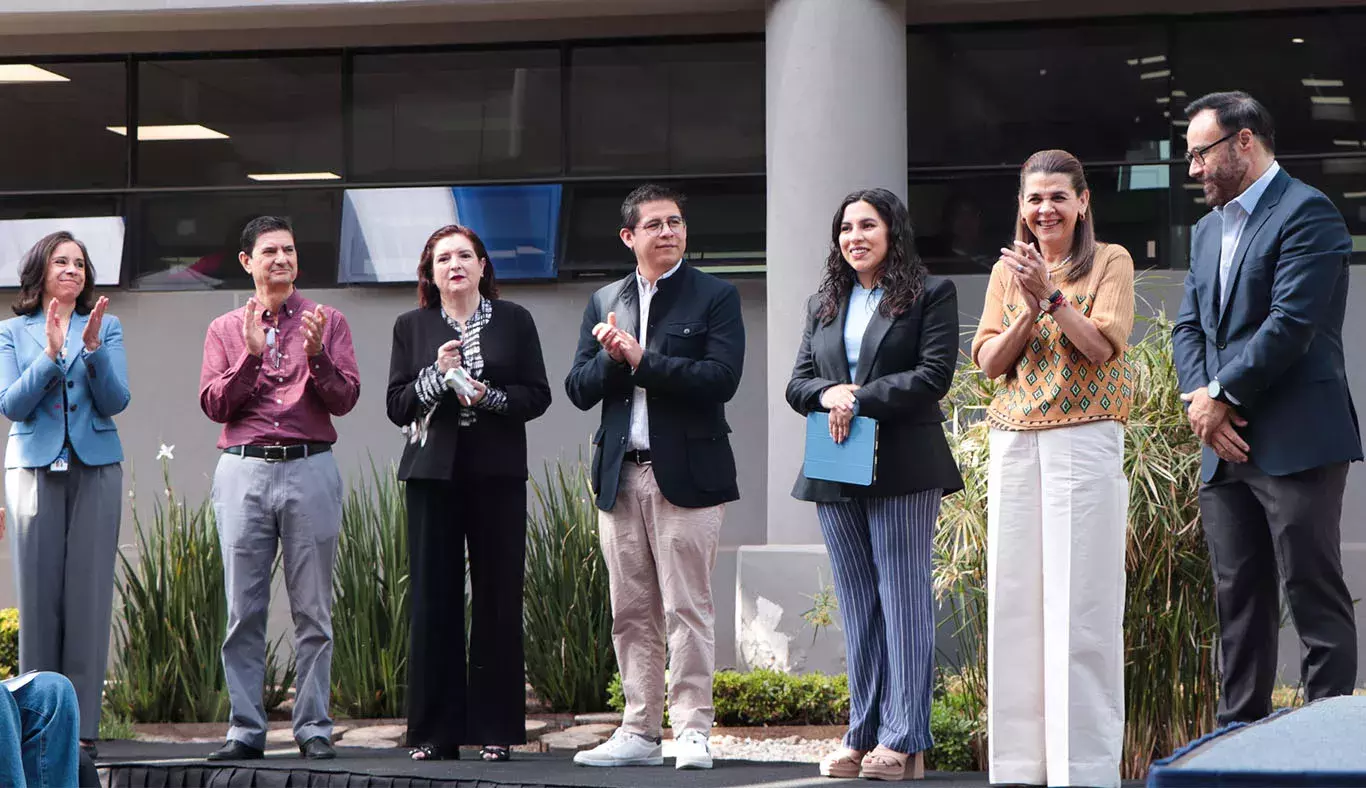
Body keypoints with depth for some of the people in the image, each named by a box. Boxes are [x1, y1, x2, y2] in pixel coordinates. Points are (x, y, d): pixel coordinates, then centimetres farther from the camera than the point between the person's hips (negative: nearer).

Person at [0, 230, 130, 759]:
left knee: (89, 593, -3)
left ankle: (83, 725, -1)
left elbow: (116, 401, 0)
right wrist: (51, 355, -13)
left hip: (96, 468, 0)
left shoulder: (106, 327, 9)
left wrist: (92, 349, -15)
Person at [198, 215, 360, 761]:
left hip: (310, 470, -1)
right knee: (243, 611, 0)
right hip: (243, 471, 1)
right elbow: (213, 404, 3)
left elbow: (345, 399, 2)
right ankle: (245, 730, 5)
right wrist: (251, 355, -9)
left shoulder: (327, 323, 11)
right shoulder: (225, 330, 14)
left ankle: (314, 729, 4)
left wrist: (315, 355, -13)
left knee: (312, 610, 0)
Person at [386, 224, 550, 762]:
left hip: (497, 475, 0)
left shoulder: (514, 321, 8)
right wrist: (436, 377, -11)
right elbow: (396, 406, 5)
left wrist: (486, 396, -11)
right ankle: (435, 732, 3)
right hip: (433, 474, 1)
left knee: (498, 600, -2)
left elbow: (537, 395, 4)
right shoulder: (411, 327, 11)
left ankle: (495, 729, 4)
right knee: (433, 601, -3)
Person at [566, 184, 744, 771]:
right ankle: (639, 733, 13)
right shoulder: (604, 303, 15)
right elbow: (579, 391, 9)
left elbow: (721, 377, -13)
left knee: (687, 610, -5)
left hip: (686, 473, -5)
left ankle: (692, 732, -1)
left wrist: (642, 359, -15)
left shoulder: (715, 297, 1)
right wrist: (611, 357, -10)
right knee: (631, 613, 7)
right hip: (620, 476, 5)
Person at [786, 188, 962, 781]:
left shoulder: (930, 295, 2)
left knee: (903, 600, -6)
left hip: (902, 469, -5)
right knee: (857, 605, 6)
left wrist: (860, 401, -14)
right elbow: (797, 384, 14)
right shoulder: (823, 304, 19)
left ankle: (904, 742, -5)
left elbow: (933, 375, -9)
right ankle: (862, 736, 8)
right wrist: (830, 393, -9)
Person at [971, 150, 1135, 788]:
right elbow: (989, 361, 6)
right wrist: (1029, 307, -9)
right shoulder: (1008, 270, 14)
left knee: (1081, 605, -7)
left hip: (1084, 442, -4)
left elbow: (1102, 347, -8)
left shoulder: (1110, 262, 3)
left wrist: (1052, 294, -16)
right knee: (1014, 602, 3)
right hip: (1014, 443, 4)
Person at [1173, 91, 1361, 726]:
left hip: (1294, 445, -8)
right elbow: (1189, 326, 17)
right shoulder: (1210, 228, 20)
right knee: (1238, 599, 10)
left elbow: (1290, 324, -17)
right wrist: (1199, 399, -2)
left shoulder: (1306, 214, -8)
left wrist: (1222, 397, -12)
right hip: (1226, 447, 8)